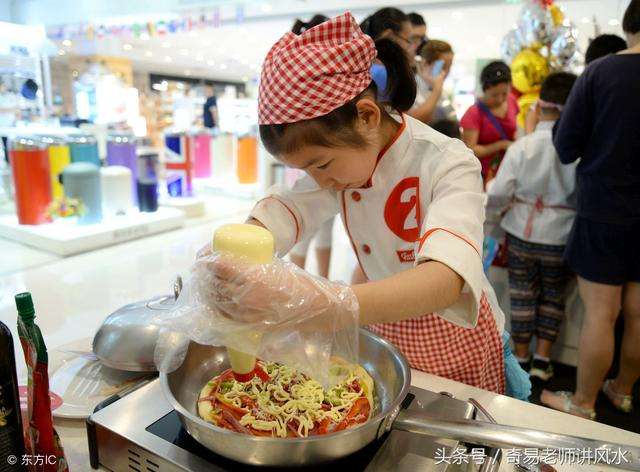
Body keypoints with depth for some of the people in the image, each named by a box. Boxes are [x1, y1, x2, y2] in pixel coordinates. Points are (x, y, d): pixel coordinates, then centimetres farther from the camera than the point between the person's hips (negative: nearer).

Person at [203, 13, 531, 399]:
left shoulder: (446, 164, -29)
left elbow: (447, 280, -45)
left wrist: (321, 302, -61)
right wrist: (229, 264, -40)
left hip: (454, 339, -4)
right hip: (384, 329, 4)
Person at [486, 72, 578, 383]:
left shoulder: (522, 147, -14)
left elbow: (499, 194, -13)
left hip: (522, 233, 0)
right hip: (561, 237, 0)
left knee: (522, 294, 14)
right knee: (553, 296, 18)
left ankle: (521, 358, 25)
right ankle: (542, 358, 23)